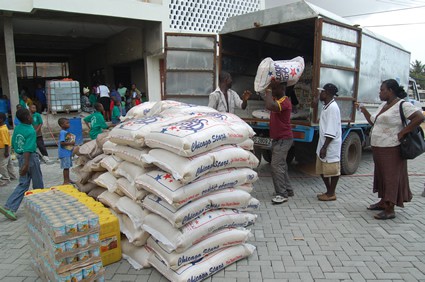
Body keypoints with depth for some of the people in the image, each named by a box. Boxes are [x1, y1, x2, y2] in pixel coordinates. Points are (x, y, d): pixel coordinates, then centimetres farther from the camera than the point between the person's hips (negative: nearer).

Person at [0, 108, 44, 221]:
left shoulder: (17, 128, 4)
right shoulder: (31, 131, -20)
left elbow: (13, 144, 14)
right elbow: (28, 149, -28)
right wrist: (26, 165, -31)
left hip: (20, 157, 7)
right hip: (30, 158, -7)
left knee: (23, 184, 11)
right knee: (38, 183, 12)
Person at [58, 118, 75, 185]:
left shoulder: (66, 132, 13)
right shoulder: (62, 133, -17)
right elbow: (62, 143, -24)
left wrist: (73, 143, 6)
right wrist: (71, 143, -20)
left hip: (68, 152, 10)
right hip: (64, 153, -10)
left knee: (68, 166, 17)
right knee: (66, 167, -4)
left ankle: (68, 179, 28)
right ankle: (65, 181, 2)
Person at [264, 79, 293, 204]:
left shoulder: (285, 102, -21)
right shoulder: (276, 100, 10)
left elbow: (269, 106, -38)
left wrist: (269, 89, -28)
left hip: (284, 139, -10)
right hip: (277, 139, 10)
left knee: (276, 165, -13)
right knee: (281, 165, 15)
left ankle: (282, 194, -7)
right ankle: (288, 190, 25)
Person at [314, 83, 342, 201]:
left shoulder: (332, 108, -17)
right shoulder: (327, 106, 14)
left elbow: (331, 131, -22)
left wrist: (324, 147, -22)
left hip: (331, 146, -10)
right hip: (324, 144, 10)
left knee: (332, 170, 3)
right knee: (321, 169, 15)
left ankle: (331, 194, 15)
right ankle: (329, 191, 28)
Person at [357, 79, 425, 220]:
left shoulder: (402, 105, -11)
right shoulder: (383, 105, 16)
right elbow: (373, 121, 23)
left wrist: (402, 133, -21)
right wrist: (363, 110, 15)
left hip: (391, 150, -9)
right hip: (378, 148, 9)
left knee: (391, 176, -3)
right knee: (381, 175, 16)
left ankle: (390, 210, 4)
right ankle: (383, 202, 30)